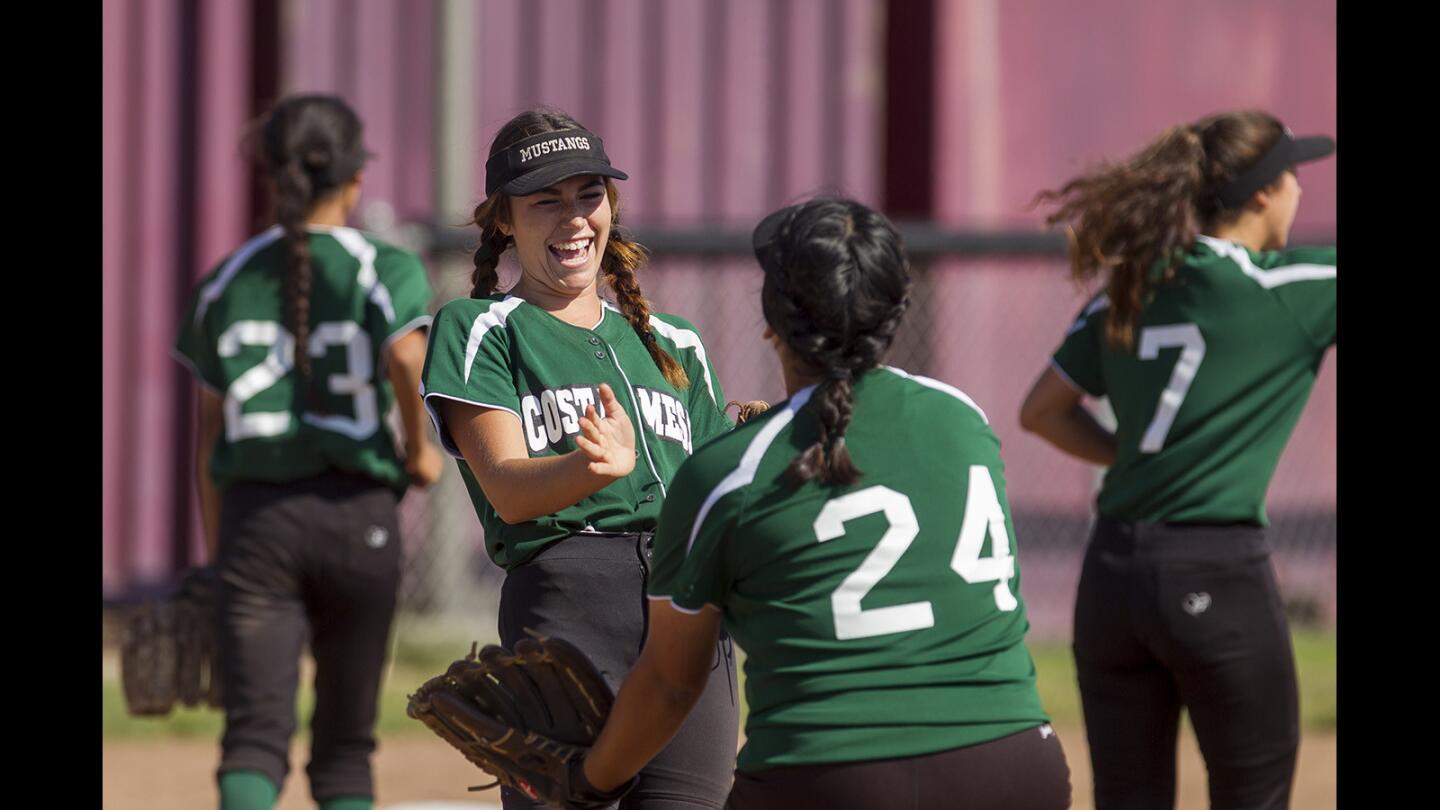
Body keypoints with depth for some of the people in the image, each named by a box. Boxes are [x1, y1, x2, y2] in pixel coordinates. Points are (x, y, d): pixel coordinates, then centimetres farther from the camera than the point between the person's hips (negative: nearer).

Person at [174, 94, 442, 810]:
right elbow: (405, 355, -22)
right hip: (358, 511, -1)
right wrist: (420, 448, -4)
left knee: (255, 731, -8)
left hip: (255, 515, 1)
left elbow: (210, 436, 10)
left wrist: (216, 555, 16)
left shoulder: (227, 282, 9)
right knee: (346, 742, 13)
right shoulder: (386, 269, -1)